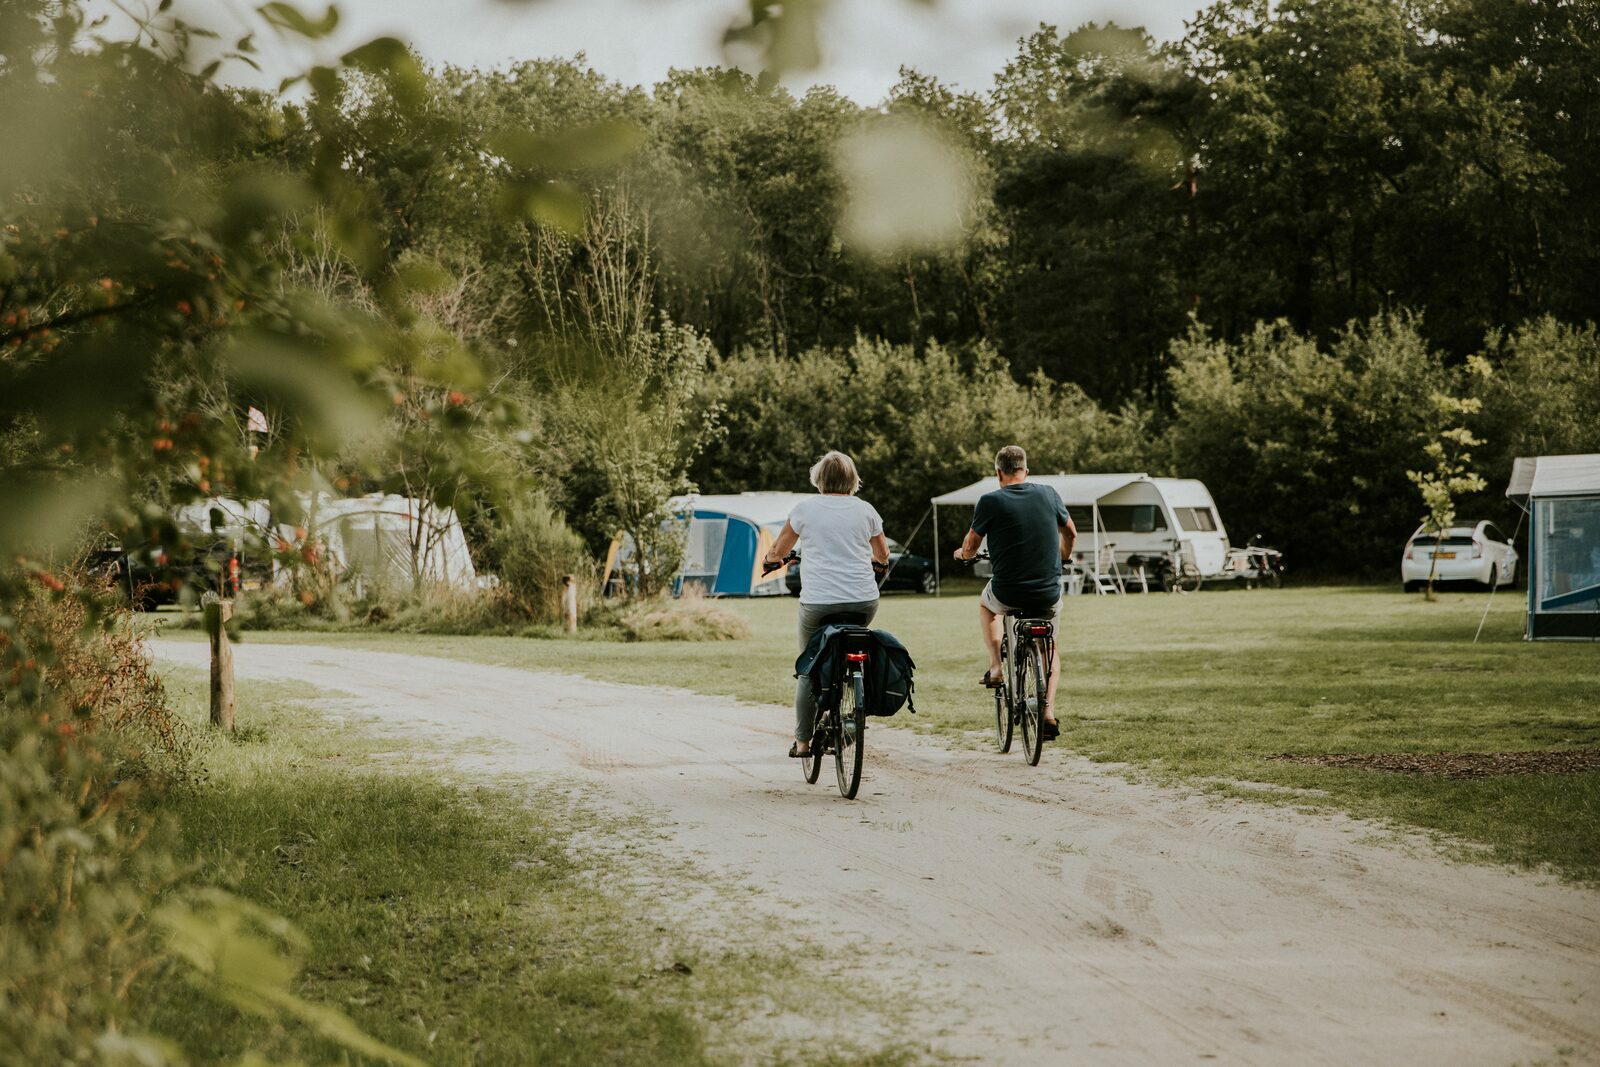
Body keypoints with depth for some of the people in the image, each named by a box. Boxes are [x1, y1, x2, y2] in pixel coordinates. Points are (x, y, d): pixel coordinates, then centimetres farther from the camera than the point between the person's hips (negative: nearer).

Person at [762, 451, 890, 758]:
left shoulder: (806, 508, 3)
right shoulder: (864, 509, 8)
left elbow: (779, 549, 16)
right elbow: (882, 555, 23)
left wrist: (772, 558, 39)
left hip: (818, 602, -2)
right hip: (864, 602, 2)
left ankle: (802, 741, 11)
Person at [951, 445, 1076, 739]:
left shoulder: (991, 501, -9)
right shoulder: (1048, 494, 1)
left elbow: (970, 546, 1)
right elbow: (1070, 534, 16)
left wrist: (963, 554, 26)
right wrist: (1063, 558, 37)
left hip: (1008, 594, -2)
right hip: (1048, 593, 2)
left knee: (986, 604, 34)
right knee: (1051, 648, 26)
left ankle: (996, 667, 22)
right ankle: (1049, 712, 12)